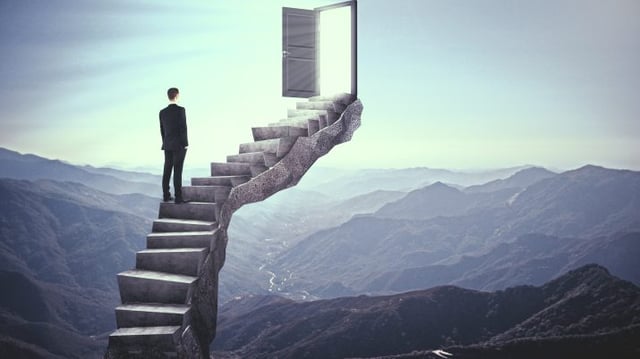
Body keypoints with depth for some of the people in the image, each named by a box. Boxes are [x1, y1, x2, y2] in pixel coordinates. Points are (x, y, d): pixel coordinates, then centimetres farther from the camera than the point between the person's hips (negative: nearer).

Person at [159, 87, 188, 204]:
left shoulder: (162, 112, 5)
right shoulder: (180, 110, -12)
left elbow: (162, 130, 10)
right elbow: (183, 128, -14)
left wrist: (165, 143, 18)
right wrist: (185, 144, -8)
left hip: (167, 145, 6)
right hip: (179, 145, -6)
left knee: (167, 170, 9)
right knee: (177, 171, -6)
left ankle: (166, 195, 11)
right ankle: (178, 197, -6)